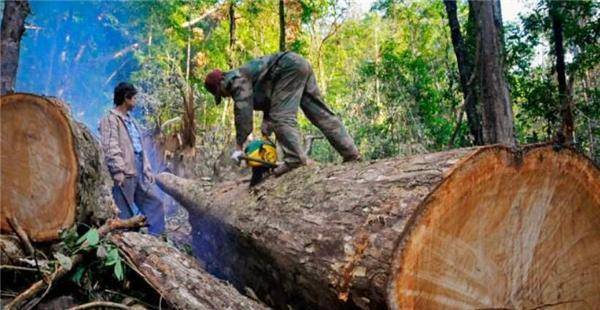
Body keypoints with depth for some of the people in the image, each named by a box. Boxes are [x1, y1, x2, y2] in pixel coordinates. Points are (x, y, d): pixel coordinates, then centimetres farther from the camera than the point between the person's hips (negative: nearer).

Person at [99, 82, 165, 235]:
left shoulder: (130, 120, 22)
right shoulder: (110, 119, -5)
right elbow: (110, 148, -16)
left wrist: (147, 169, 17)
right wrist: (118, 171, -23)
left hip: (139, 173, 9)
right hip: (125, 174, -9)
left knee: (154, 204, 10)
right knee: (126, 214, -2)